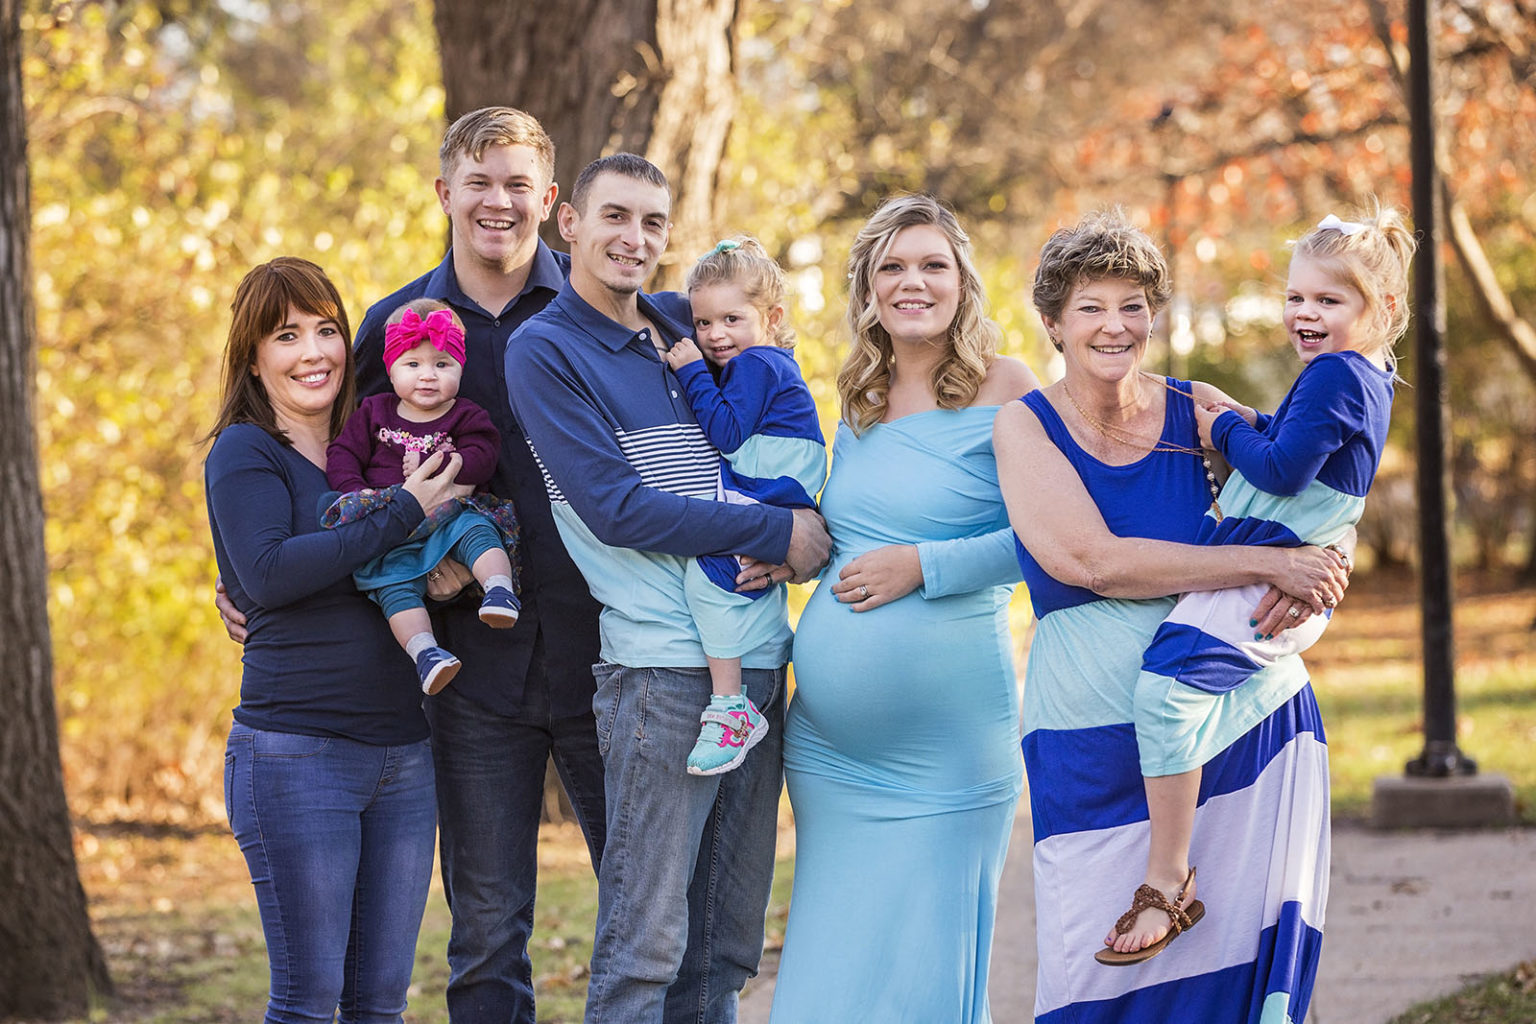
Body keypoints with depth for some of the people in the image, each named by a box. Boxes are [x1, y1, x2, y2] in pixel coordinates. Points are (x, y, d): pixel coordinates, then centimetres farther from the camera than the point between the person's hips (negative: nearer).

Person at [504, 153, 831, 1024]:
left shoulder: (689, 324, 14)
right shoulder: (544, 351, -3)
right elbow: (615, 509, -13)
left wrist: (796, 546, -2)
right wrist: (779, 533, -12)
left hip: (761, 659, 6)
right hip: (664, 671, -6)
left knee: (727, 946, 9)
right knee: (645, 940, -7)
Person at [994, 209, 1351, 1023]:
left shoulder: (1198, 412, 5)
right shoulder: (1025, 427, -1)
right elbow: (1093, 561, -16)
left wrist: (1314, 571, -15)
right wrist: (1266, 564, -20)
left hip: (1251, 717, 2)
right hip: (1098, 743, -2)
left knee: (1253, 949, -2)